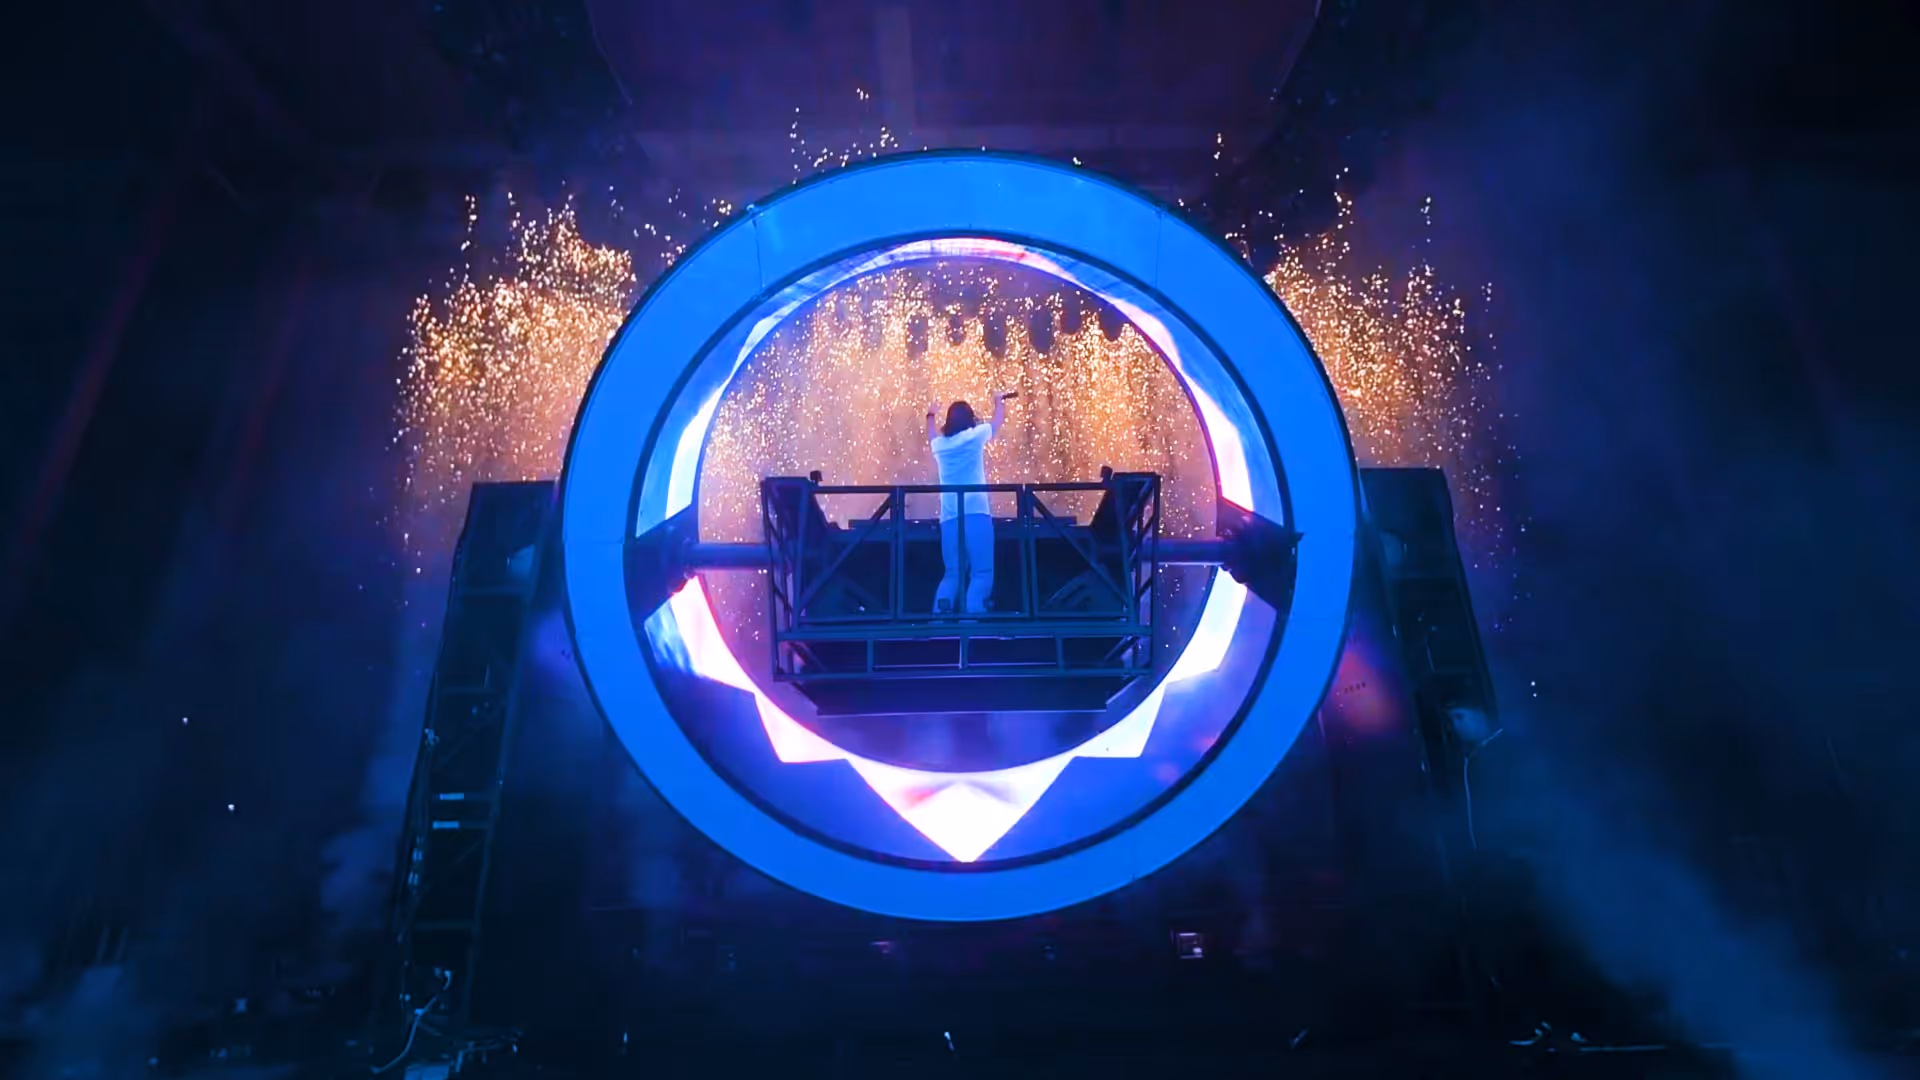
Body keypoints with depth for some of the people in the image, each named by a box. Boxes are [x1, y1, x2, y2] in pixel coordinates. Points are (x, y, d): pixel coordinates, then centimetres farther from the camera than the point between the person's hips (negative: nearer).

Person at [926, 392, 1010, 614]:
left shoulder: (939, 444, 15)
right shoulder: (974, 436, 4)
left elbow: (932, 434, 41)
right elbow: (997, 421, 23)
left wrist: (930, 416, 61)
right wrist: (999, 401, 44)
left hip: (949, 518, 5)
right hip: (975, 513, -5)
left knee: (953, 574, 11)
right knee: (982, 573, -7)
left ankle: (939, 614, 0)